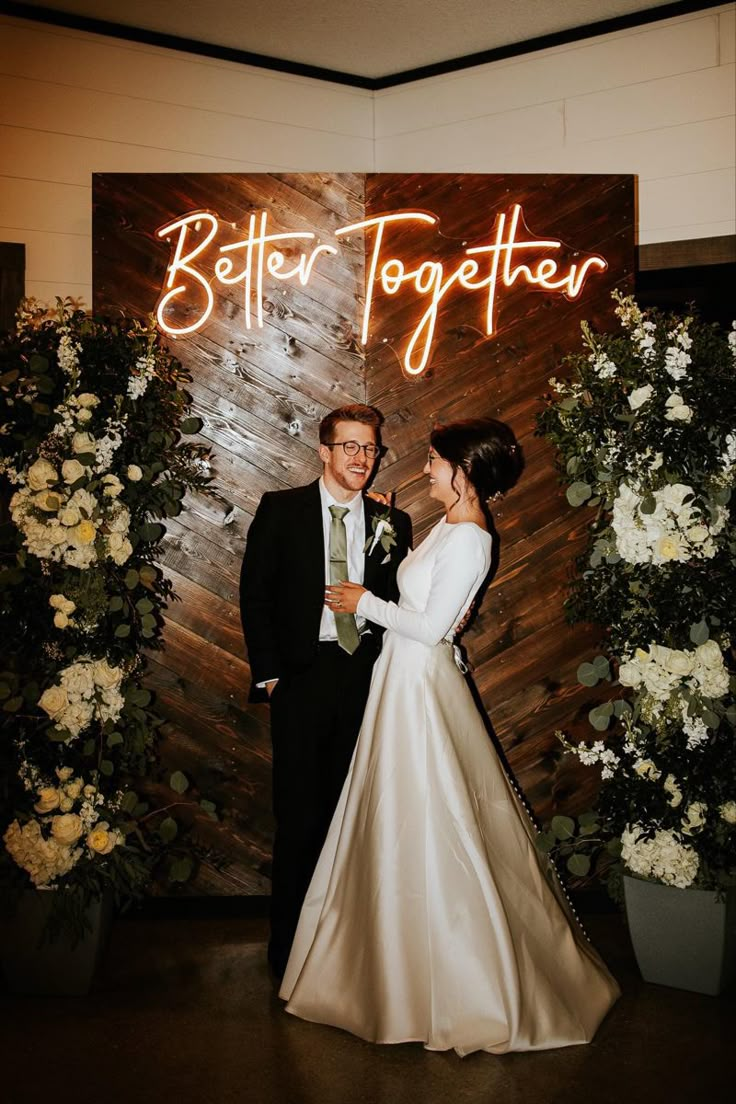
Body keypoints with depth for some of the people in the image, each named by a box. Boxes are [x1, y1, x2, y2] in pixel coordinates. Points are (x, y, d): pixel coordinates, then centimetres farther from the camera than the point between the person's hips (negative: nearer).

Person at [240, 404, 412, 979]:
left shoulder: (392, 523, 8)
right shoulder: (281, 509, 1)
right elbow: (255, 592, 1)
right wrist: (268, 672, -4)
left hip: (367, 674, 2)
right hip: (303, 673, -2)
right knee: (300, 813, 4)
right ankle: (289, 943, 20)